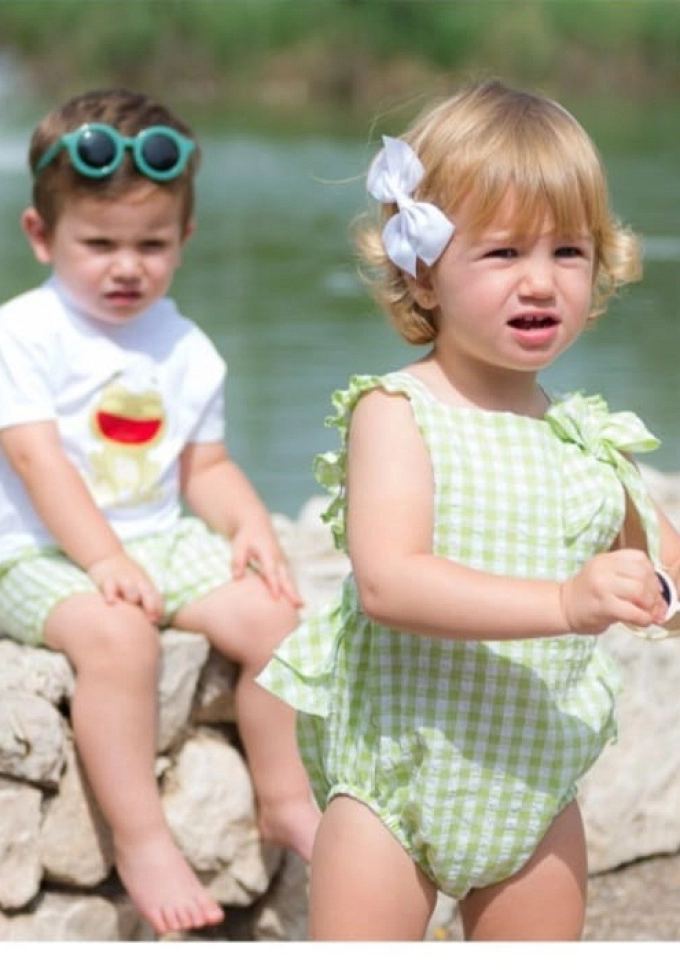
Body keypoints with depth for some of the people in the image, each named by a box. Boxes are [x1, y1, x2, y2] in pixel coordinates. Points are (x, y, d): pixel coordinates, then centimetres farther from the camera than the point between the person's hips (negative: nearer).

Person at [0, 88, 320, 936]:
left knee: (268, 612, -14)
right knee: (117, 635, -34)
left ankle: (285, 802, 3)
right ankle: (141, 842, -26)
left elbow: (206, 465, 14)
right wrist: (105, 560, -26)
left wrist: (253, 526, -7)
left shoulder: (185, 348, 10)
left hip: (163, 540, 6)